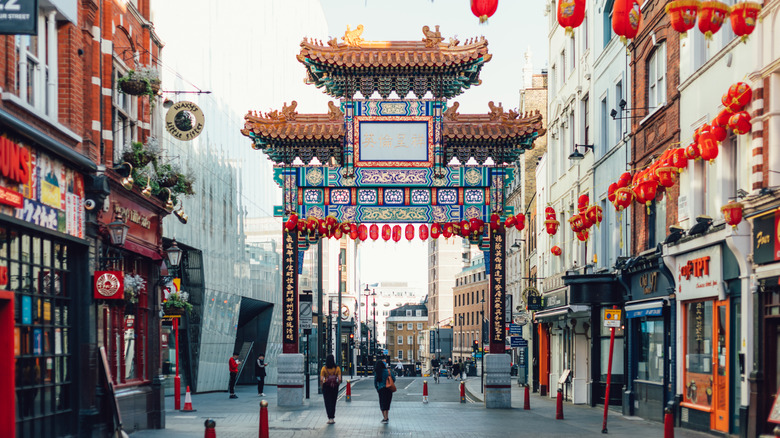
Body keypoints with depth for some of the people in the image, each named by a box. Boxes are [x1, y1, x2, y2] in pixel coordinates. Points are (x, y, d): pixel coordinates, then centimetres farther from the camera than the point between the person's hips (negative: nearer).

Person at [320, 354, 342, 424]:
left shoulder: (324, 368, -7)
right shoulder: (337, 368, -4)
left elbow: (321, 379, -13)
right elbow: (339, 379, -9)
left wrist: (321, 384, 4)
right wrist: (337, 385, 7)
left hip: (326, 387, -2)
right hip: (335, 387, 2)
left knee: (328, 403, 4)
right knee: (333, 403, 14)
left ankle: (330, 418, -3)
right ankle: (332, 418, 18)